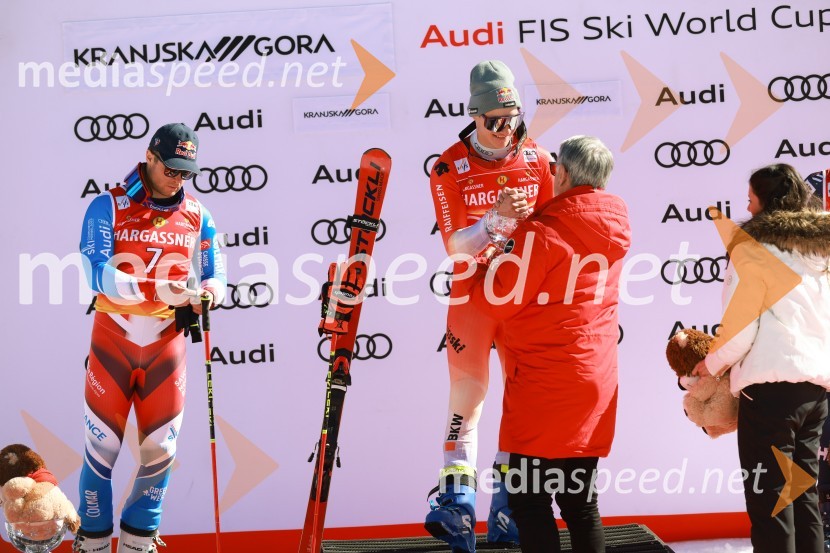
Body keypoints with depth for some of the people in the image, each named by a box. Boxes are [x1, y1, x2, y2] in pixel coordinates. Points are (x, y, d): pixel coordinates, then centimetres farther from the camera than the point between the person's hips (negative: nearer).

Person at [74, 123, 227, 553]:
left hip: (166, 343, 3)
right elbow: (97, 273, -17)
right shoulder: (108, 207, -5)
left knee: (161, 448, 6)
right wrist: (157, 290, -29)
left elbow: (215, 275, 10)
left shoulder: (197, 216, 6)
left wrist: (207, 293, -15)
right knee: (102, 445, 2)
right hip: (113, 339, -3)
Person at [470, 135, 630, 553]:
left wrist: (481, 269, 6)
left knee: (528, 499, 1)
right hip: (596, 379, 7)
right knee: (580, 501, 15)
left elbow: (499, 299, -13)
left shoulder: (542, 233, -16)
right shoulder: (615, 228, 6)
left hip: (544, 383, -7)